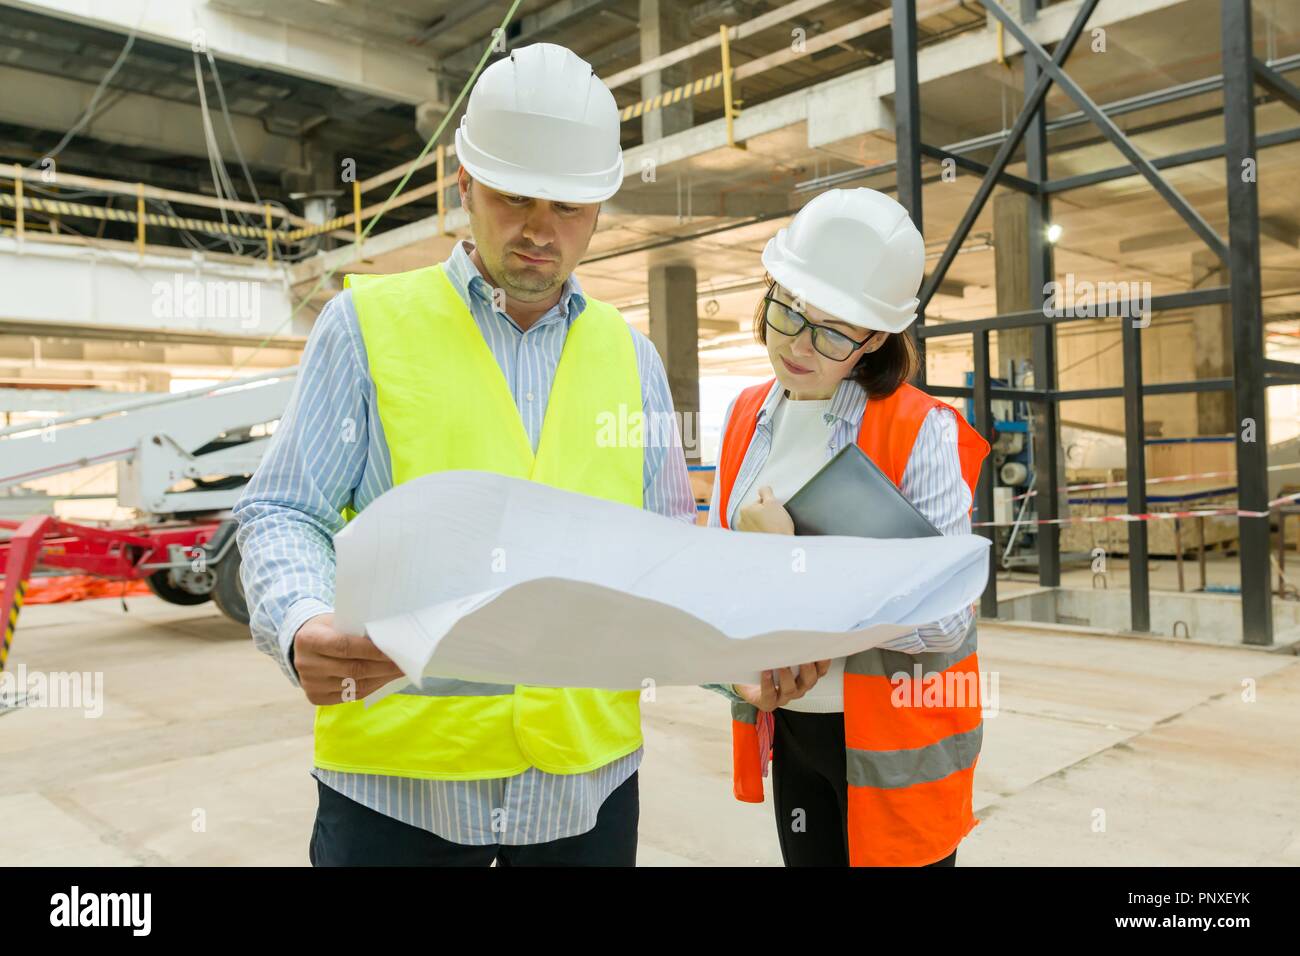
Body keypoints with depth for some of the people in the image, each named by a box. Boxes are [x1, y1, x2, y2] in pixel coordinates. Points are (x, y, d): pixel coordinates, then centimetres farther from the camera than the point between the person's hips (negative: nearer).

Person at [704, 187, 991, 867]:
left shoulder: (921, 433, -16)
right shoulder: (745, 418, 1)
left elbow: (945, 622, -21)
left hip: (894, 746, -4)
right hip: (786, 730, 5)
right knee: (807, 857, 19)